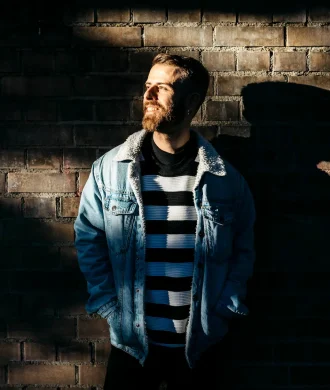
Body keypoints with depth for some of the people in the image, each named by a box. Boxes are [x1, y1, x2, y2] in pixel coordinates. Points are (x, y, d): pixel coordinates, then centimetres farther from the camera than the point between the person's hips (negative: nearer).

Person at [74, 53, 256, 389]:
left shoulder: (225, 178, -5)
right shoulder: (109, 168, -6)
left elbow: (243, 247, 3)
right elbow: (89, 237, 0)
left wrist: (224, 309, -3)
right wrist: (108, 306, -5)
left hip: (201, 345, 1)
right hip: (131, 341, 0)